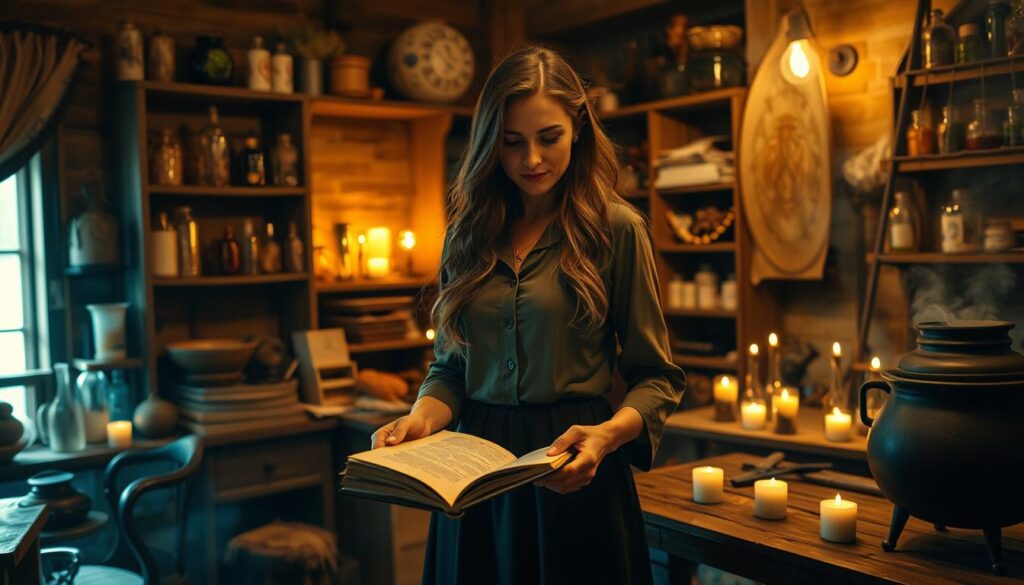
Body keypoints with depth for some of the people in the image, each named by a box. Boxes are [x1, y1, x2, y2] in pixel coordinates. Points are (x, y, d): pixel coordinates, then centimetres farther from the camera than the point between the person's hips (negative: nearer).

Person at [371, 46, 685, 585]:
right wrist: (422, 418, -12)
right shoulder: (470, 230, 5)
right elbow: (450, 366, 8)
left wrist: (608, 435, -23)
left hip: (573, 476, -3)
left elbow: (656, 377, -5)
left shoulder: (615, 227, -7)